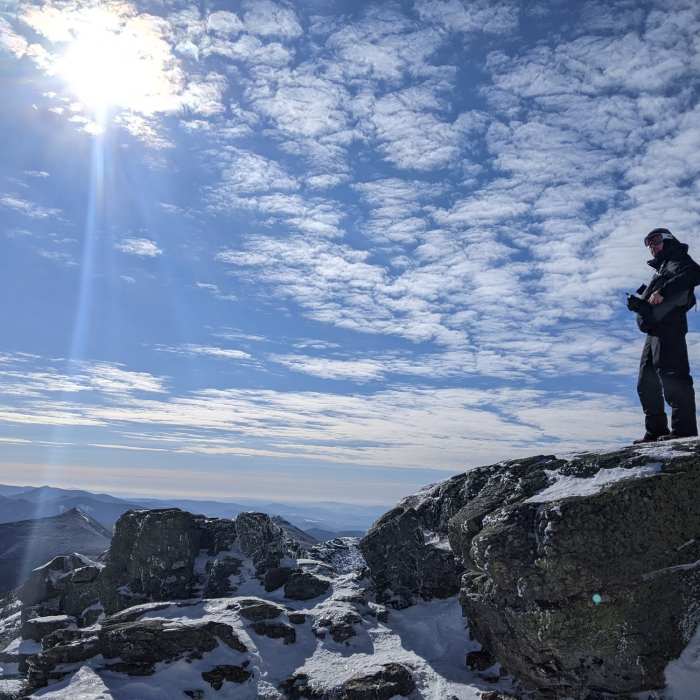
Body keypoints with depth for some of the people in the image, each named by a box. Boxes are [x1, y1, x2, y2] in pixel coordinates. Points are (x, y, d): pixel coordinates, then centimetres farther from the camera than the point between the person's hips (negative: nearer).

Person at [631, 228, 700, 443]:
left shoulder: (678, 260, 6)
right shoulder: (661, 269, 33)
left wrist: (662, 292, -22)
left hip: (668, 327, -10)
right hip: (655, 331, 10)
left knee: (671, 375, -19)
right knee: (646, 384, 8)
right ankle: (656, 430, 10)